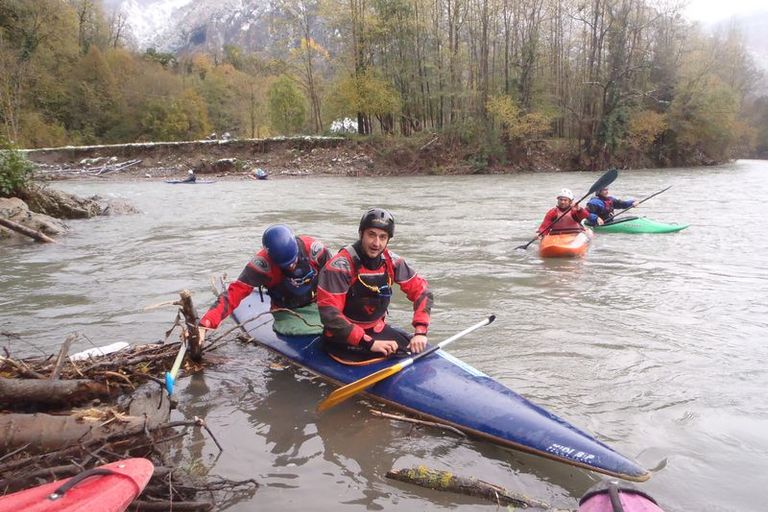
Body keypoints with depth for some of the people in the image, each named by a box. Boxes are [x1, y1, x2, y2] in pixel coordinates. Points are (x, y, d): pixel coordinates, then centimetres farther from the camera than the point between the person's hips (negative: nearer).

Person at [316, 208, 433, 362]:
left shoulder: (391, 261, -3)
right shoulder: (340, 266, -22)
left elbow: (421, 290, 2)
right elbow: (330, 315, -26)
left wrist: (420, 331, -11)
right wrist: (369, 343, -28)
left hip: (378, 330, 7)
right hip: (343, 339, -6)